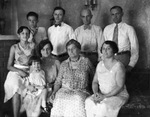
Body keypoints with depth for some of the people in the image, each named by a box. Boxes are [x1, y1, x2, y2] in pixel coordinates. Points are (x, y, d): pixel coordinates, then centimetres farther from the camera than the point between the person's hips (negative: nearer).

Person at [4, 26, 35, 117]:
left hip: (29, 72, 1)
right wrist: (20, 71, -12)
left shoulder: (32, 46, 9)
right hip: (16, 72, -1)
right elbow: (9, 66, 4)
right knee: (16, 92, -28)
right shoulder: (14, 47, 6)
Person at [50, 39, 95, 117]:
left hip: (81, 91, -1)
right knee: (59, 100, -30)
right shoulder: (64, 64, 14)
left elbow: (92, 76, 18)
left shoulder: (86, 62, 9)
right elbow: (58, 80, 13)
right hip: (65, 90, 2)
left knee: (78, 100, -34)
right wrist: (54, 91, -3)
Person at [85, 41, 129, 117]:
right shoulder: (100, 64, 7)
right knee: (88, 102, -24)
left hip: (118, 96, -5)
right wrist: (96, 93, -11)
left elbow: (120, 87, -16)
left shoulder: (119, 66, -13)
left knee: (103, 106, -34)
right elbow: (95, 82, 10)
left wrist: (105, 96, -21)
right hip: (102, 95, 5)